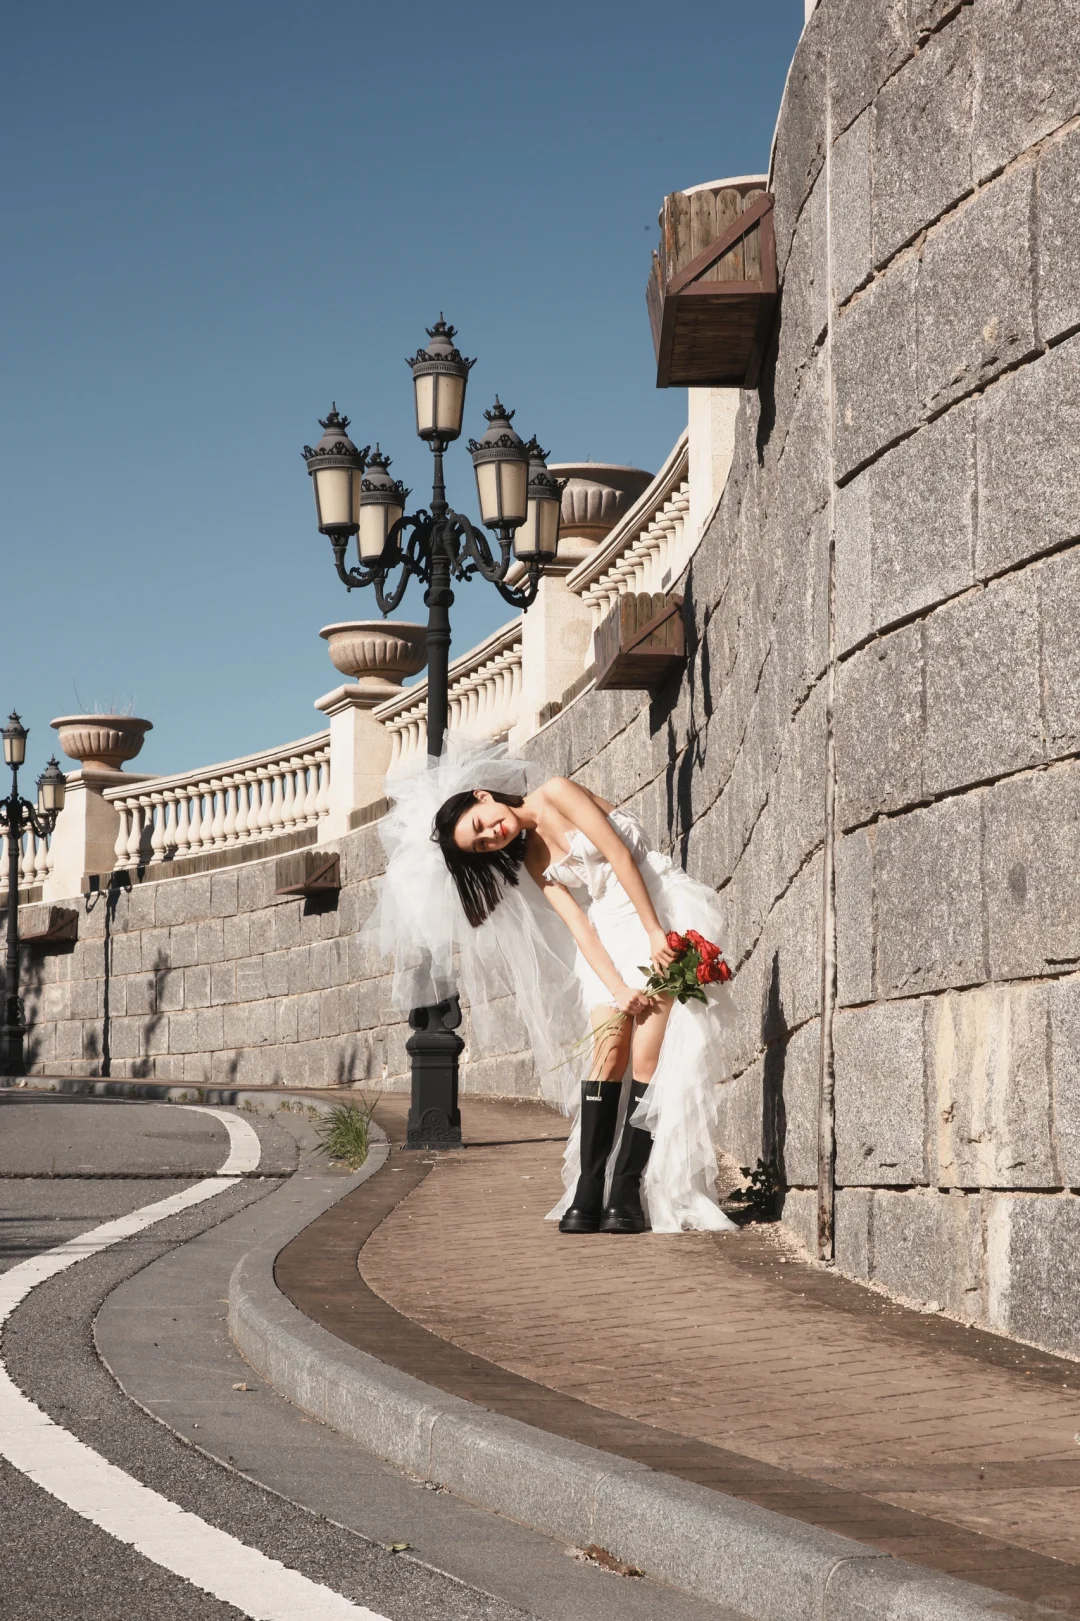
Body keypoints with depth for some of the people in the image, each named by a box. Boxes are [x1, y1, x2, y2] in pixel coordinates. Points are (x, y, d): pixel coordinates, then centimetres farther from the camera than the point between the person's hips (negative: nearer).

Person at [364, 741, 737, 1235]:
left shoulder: (556, 794, -6)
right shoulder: (531, 861, 10)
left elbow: (620, 856, -12)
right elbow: (578, 926, 0)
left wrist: (656, 935, -15)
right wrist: (618, 989, -13)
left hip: (659, 914, -6)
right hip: (610, 931, 6)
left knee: (647, 1059, -13)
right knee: (606, 1050, -10)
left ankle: (627, 1193, -15)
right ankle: (588, 1194, -13)